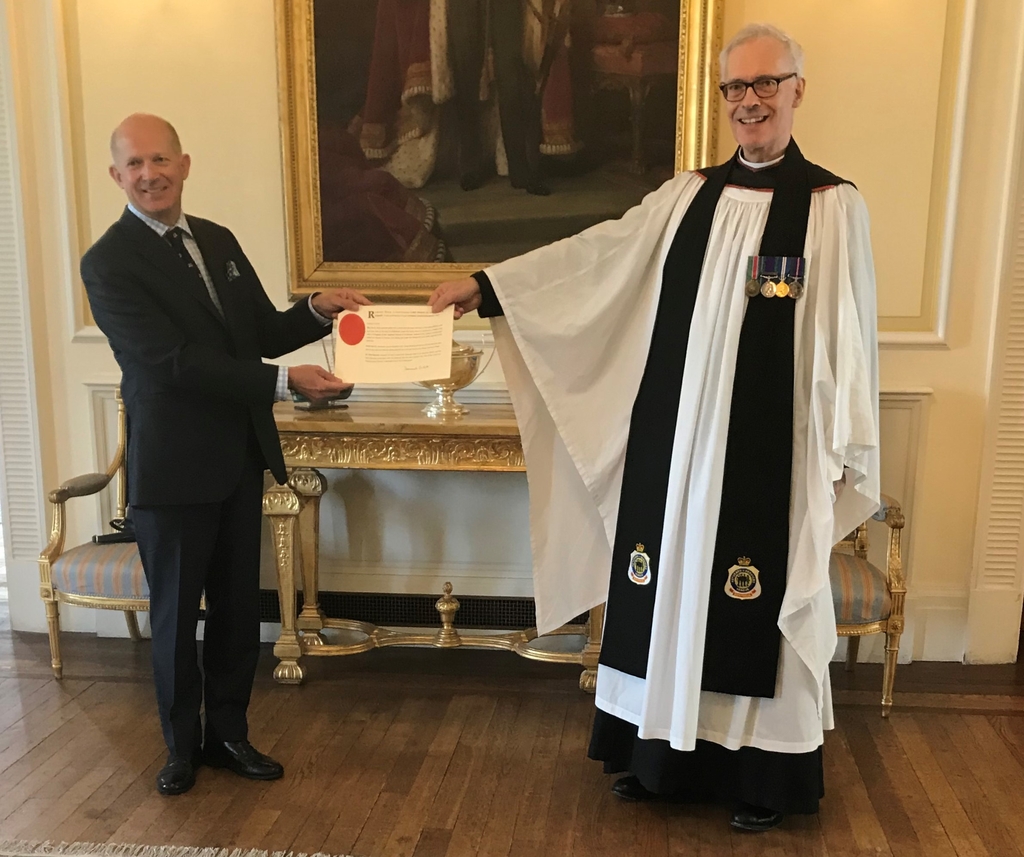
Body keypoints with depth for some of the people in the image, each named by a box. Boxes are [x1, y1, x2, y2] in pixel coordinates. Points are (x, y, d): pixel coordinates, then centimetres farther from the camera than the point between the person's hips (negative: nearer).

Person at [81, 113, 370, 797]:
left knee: (238, 605, 14)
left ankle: (228, 732, 33)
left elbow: (262, 332, 12)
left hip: (241, 457, 6)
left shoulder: (219, 241, 9)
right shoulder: (109, 262, -12)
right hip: (175, 466, -5)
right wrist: (283, 382, -27)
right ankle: (183, 745, 31)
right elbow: (174, 360, -22)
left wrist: (316, 311, -8)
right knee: (176, 613, 11)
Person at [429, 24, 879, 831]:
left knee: (757, 605, 5)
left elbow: (849, 339, -4)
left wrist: (847, 454, -6)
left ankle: (764, 773, 25)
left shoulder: (832, 205, -2)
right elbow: (597, 254, 5)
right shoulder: (689, 195, 9)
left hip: (766, 449, -4)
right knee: (670, 591, 12)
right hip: (673, 439, 4)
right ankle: (664, 753, 30)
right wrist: (487, 285, 0)